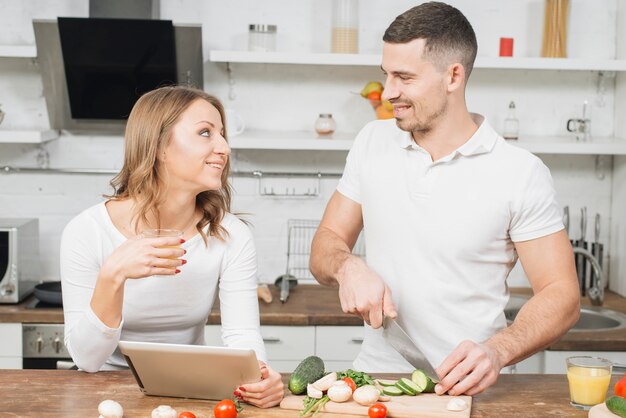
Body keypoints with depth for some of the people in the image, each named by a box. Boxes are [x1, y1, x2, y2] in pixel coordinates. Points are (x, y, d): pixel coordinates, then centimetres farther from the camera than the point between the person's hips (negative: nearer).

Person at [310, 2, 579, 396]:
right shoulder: (372, 143, 7)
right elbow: (326, 243, 12)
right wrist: (347, 267, -11)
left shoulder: (522, 174, -5)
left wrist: (497, 351, -22)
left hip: (466, 390, -1)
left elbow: (562, 295, -4)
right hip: (375, 376, 2)